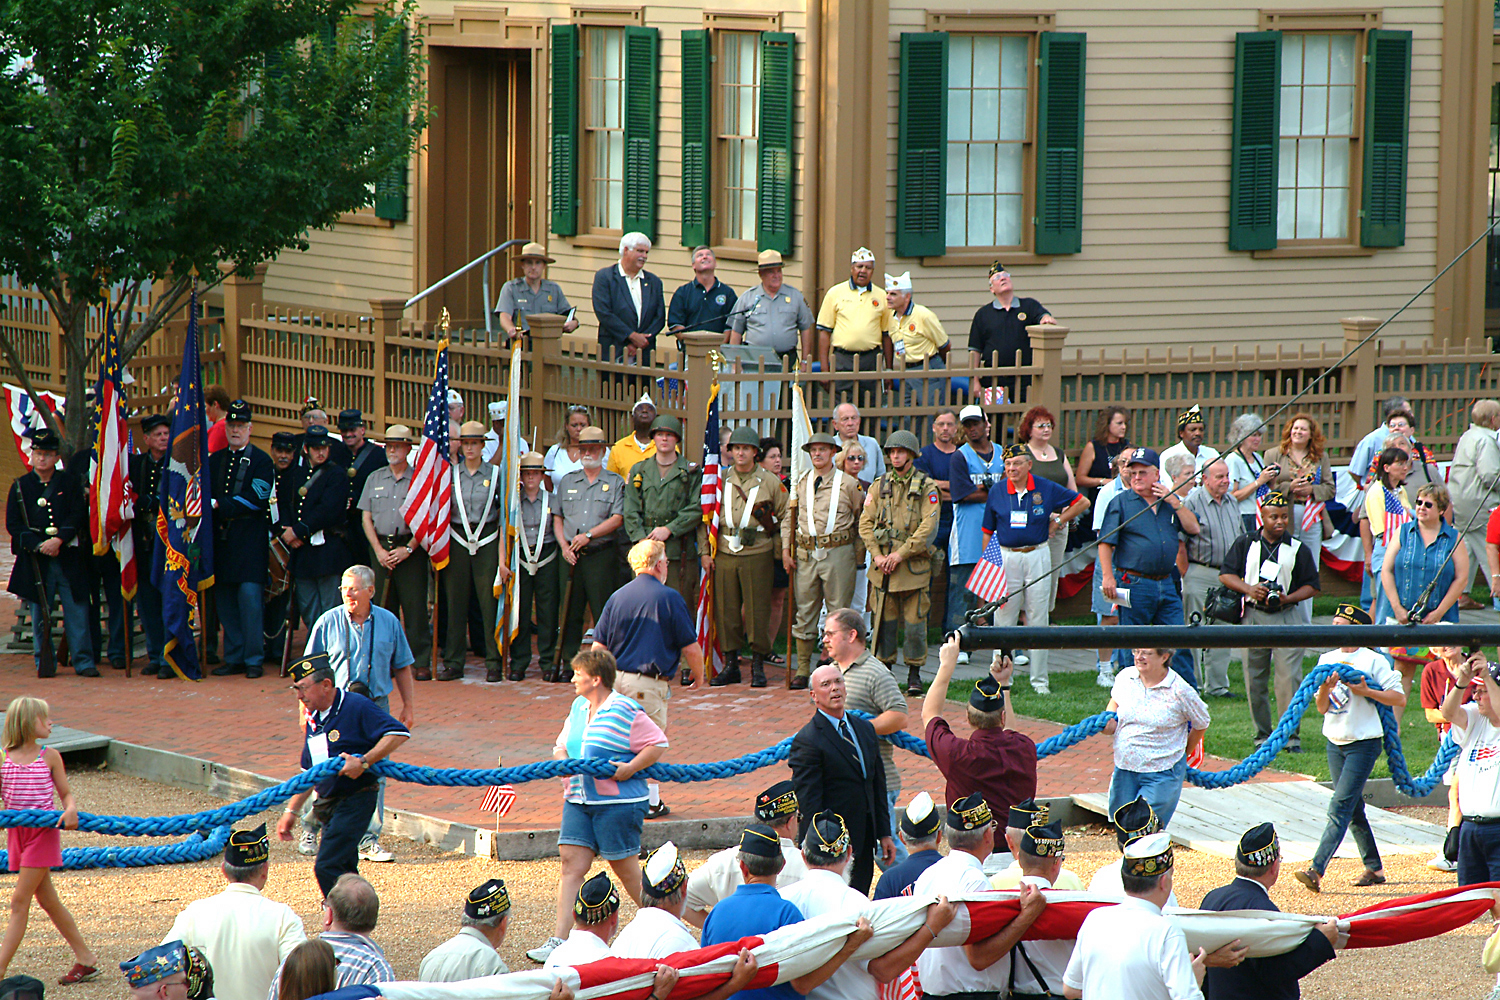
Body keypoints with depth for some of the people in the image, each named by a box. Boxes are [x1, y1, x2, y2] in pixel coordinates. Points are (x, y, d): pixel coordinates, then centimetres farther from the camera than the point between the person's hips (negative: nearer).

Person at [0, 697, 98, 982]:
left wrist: (71, 810, -16)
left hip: (43, 832, -4)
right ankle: (86, 960, 20)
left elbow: (66, 793, 4)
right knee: (47, 900, 10)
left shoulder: (50, 757, -1)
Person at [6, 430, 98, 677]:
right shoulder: (20, 487, 7)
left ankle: (83, 662, 1)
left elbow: (78, 517, -1)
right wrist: (39, 545, -13)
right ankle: (43, 663, 8)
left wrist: (59, 540, -17)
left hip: (68, 558, 0)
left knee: (77, 610, -3)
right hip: (35, 561, 0)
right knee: (40, 612, 1)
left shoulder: (70, 482, 7)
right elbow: (13, 524, 1)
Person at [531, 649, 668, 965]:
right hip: (579, 799, 7)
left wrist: (630, 768, -19)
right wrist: (563, 761, 1)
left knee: (625, 865, 2)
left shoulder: (625, 711, -11)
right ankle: (559, 941, -6)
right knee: (571, 863, -2)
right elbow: (562, 745, 22)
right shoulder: (578, 708, 13)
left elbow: (658, 744, -10)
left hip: (619, 801, -7)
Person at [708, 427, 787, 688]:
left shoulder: (770, 482, 3)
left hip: (758, 555, -2)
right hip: (724, 556, 2)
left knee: (758, 611, -2)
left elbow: (786, 518, 9)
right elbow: (703, 517, 12)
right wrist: (705, 551, 5)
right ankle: (731, 664, 12)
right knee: (726, 610, 3)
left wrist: (781, 553, 4)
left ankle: (758, 666, 6)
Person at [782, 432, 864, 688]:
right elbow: (788, 519, 18)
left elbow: (862, 520, 10)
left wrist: (857, 554, 6)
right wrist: (786, 550, 9)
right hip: (806, 554, 3)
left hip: (838, 554, -3)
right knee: (805, 612, 4)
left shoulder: (848, 484, 2)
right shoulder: (801, 484, 11)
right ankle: (802, 670, 8)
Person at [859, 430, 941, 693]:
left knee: (915, 622, 0)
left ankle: (914, 674, 10)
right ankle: (884, 669, 17)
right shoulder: (879, 486, 10)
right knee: (884, 620, 7)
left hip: (914, 566, -3)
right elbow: (865, 522, 8)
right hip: (882, 567, 3)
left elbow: (928, 527, -10)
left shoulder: (927, 488, -2)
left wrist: (901, 554, -14)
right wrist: (877, 554, -6)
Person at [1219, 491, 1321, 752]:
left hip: (1286, 616, -2)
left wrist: (1289, 598, -11)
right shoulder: (1245, 543, 8)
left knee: (1289, 677, -11)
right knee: (1254, 680, 4)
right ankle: (1263, 735, 13)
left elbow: (1311, 586, 7)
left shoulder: (1298, 549, 5)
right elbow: (1226, 574, 8)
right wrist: (1249, 589, -9)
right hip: (1254, 617, 2)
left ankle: (1291, 735, -8)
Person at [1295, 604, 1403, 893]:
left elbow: (1399, 698, -8)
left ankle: (1317, 871, -23)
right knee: (1353, 810, 12)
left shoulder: (1373, 661, -8)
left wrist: (1366, 692, -18)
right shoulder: (1327, 660, 9)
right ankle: (1374, 868, 23)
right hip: (1335, 743, 7)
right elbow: (1322, 708, 5)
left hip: (1364, 744, -7)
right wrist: (1324, 688, -15)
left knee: (1340, 807, -14)